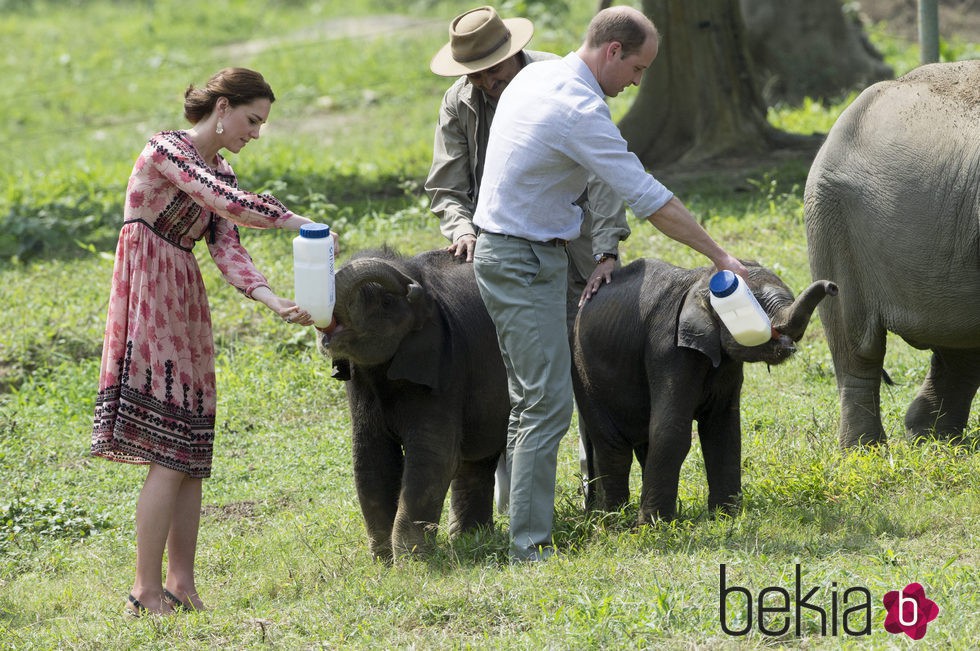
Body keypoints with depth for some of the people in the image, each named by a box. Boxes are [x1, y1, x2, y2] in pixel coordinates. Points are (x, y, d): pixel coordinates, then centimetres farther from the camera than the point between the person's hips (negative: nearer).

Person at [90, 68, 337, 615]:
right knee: (170, 453, -12)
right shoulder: (166, 149, -11)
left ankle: (182, 585, 8)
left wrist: (275, 302, -11)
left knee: (191, 452, 6)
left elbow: (228, 251, 4)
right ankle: (148, 591, -9)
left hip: (186, 307, 9)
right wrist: (298, 222, -13)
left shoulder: (219, 172, 15)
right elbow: (231, 204, -23)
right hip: (149, 298, -9)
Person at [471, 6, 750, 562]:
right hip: (524, 261, -10)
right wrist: (720, 256, -15)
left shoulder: (536, 76, 9)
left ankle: (523, 523, 17)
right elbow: (648, 197, -21)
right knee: (548, 405, -12)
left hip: (503, 250, 10)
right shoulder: (579, 110, -21)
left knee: (533, 401, 15)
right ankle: (531, 545, -14)